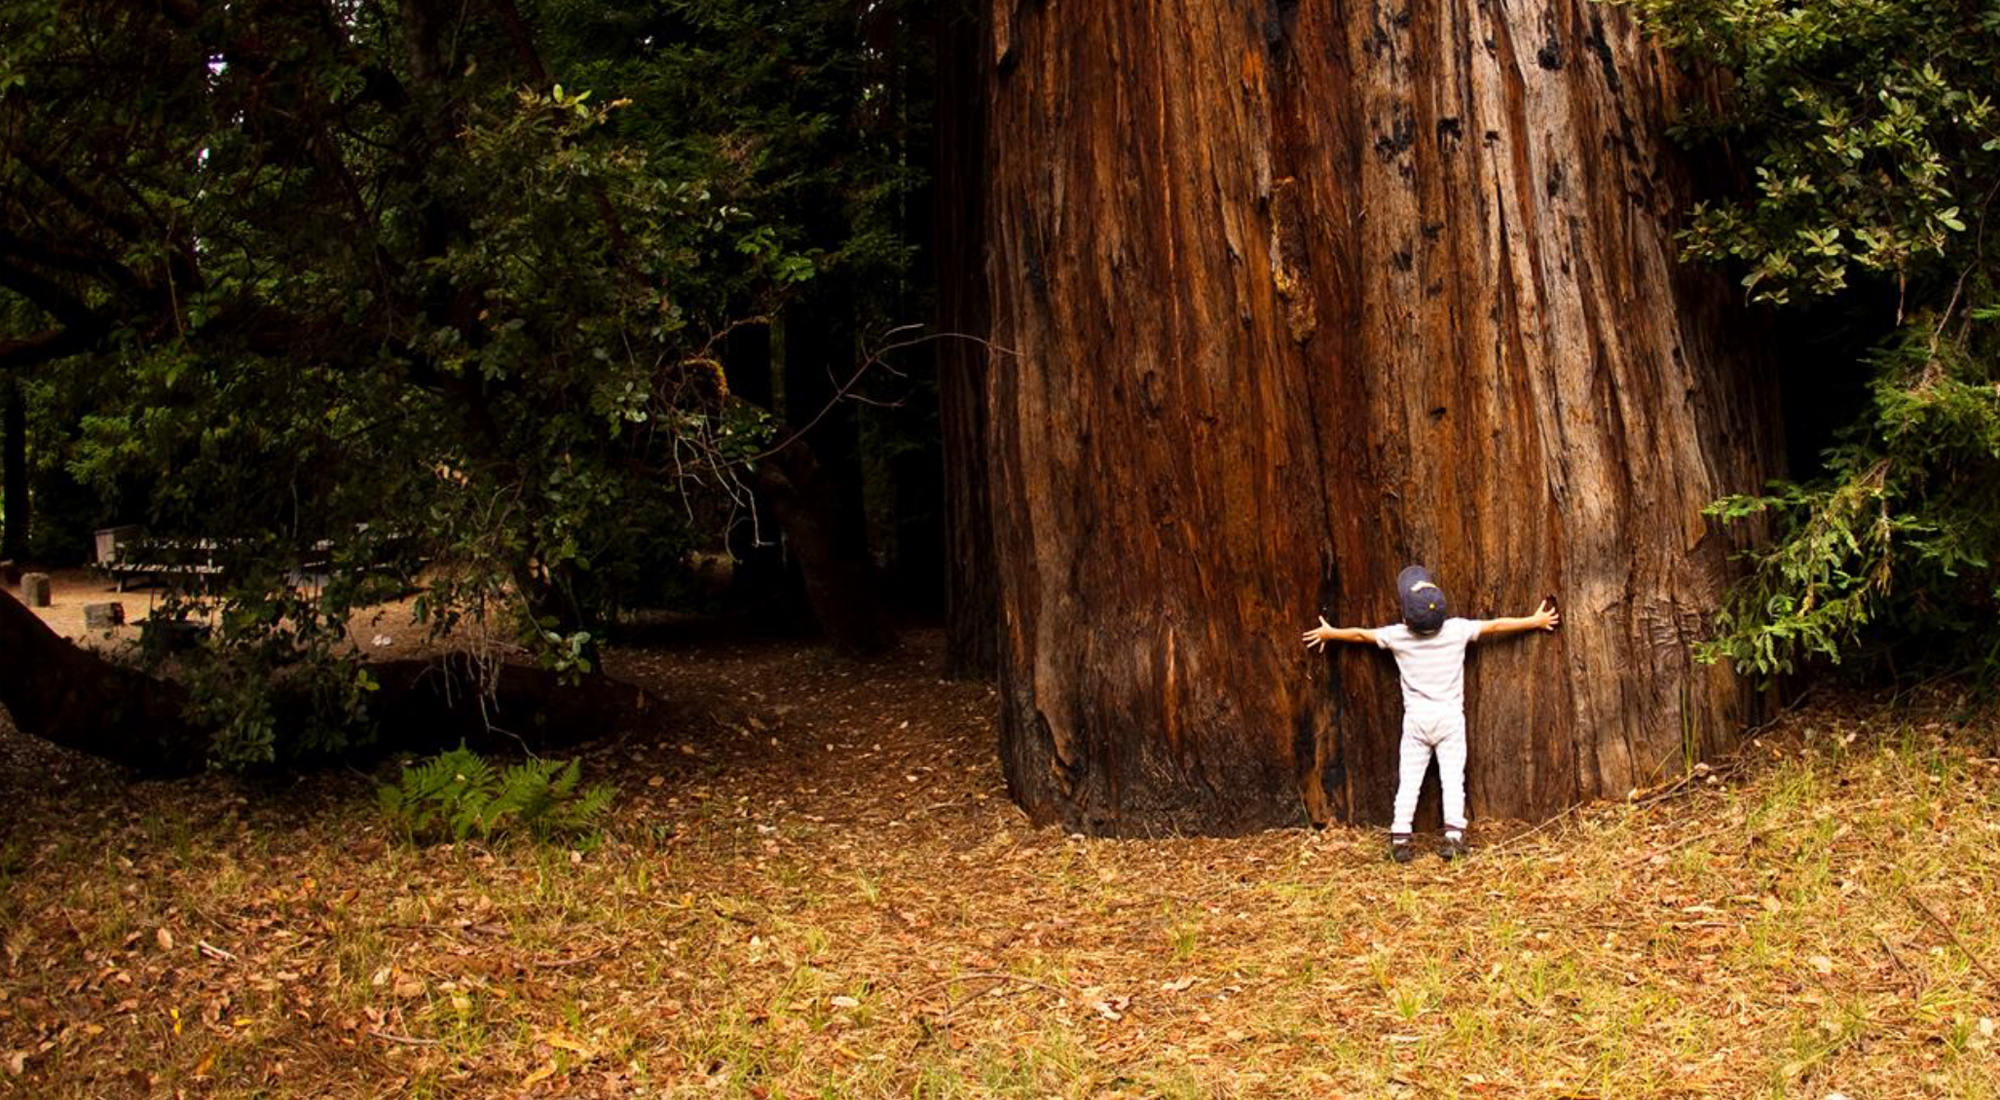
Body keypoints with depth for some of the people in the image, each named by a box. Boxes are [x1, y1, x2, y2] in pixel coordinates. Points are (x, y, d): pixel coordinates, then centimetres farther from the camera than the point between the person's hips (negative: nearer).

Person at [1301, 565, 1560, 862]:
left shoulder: (1398, 635, -8)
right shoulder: (1457, 630, -9)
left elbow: (1360, 634, 7)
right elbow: (1496, 626, 3)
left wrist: (1329, 633, 25)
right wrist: (1535, 620, 17)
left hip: (1415, 718, 0)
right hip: (1450, 716, 0)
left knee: (1408, 780, 5)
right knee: (1452, 777, 2)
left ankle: (1400, 839, 3)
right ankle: (1454, 835, -6)